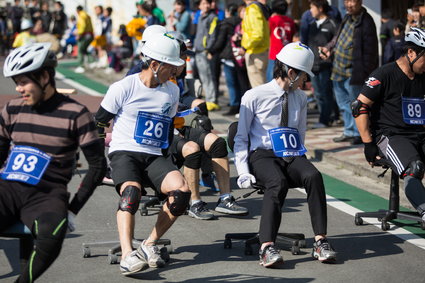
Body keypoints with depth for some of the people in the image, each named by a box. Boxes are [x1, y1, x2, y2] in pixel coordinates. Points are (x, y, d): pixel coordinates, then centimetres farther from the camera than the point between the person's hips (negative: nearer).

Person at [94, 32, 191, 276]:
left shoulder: (172, 91, 12)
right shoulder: (124, 88, -3)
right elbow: (99, 123, 5)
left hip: (155, 157, 4)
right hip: (125, 153, -4)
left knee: (181, 191, -24)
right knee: (131, 192, -35)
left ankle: (150, 245, -11)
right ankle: (128, 255, -43)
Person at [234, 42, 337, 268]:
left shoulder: (301, 98, 14)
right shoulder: (254, 96, 0)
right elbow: (241, 137, 3)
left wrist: (297, 161, 5)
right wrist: (243, 172, -9)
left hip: (291, 156, 4)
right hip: (262, 155, -4)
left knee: (313, 176, -29)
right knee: (278, 183, -36)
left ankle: (320, 241, -28)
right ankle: (267, 247, -41)